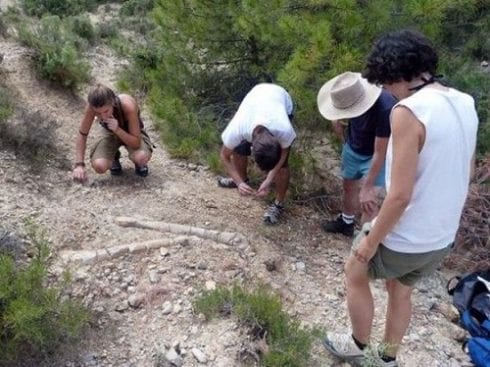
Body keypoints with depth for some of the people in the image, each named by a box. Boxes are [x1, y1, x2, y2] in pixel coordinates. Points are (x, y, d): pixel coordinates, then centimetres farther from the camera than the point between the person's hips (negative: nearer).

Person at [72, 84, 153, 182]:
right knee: (99, 166, -26)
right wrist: (79, 164, -25)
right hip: (110, 133, 2)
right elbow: (82, 134, -16)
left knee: (141, 157, -36)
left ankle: (139, 163, 3)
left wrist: (117, 129, -45)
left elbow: (136, 143, -30)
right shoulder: (91, 107, -30)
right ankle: (114, 158, 10)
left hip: (130, 134, -2)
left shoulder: (128, 106, -37)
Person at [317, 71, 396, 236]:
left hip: (376, 157, -6)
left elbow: (380, 152, -33)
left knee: (367, 202, -15)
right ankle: (346, 222, 47)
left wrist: (367, 187, -30)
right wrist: (337, 118, -8)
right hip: (353, 148, 6)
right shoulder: (351, 93, -23)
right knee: (348, 186, 23)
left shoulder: (385, 109, -40)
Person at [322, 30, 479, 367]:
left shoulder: (408, 111, -27)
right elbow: (465, 173, 11)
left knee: (355, 275, 21)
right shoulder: (464, 104, 0)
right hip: (443, 238, 7)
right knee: (401, 291, 29)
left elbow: (400, 195, -28)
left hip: (404, 239, -7)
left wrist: (371, 240, -14)